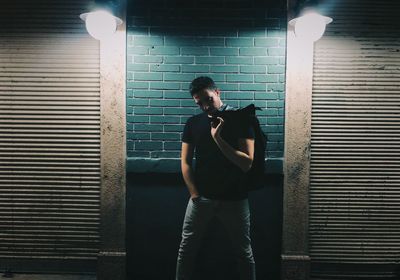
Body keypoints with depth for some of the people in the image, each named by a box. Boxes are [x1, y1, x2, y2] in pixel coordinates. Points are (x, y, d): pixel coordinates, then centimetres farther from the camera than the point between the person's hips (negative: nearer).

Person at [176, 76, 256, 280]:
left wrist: (218, 138, -19)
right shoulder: (193, 123, 4)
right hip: (201, 197, 2)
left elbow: (247, 163, -12)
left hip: (234, 199, -2)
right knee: (186, 248, 9)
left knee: (244, 252, 10)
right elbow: (185, 161, 4)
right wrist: (194, 193, -5)